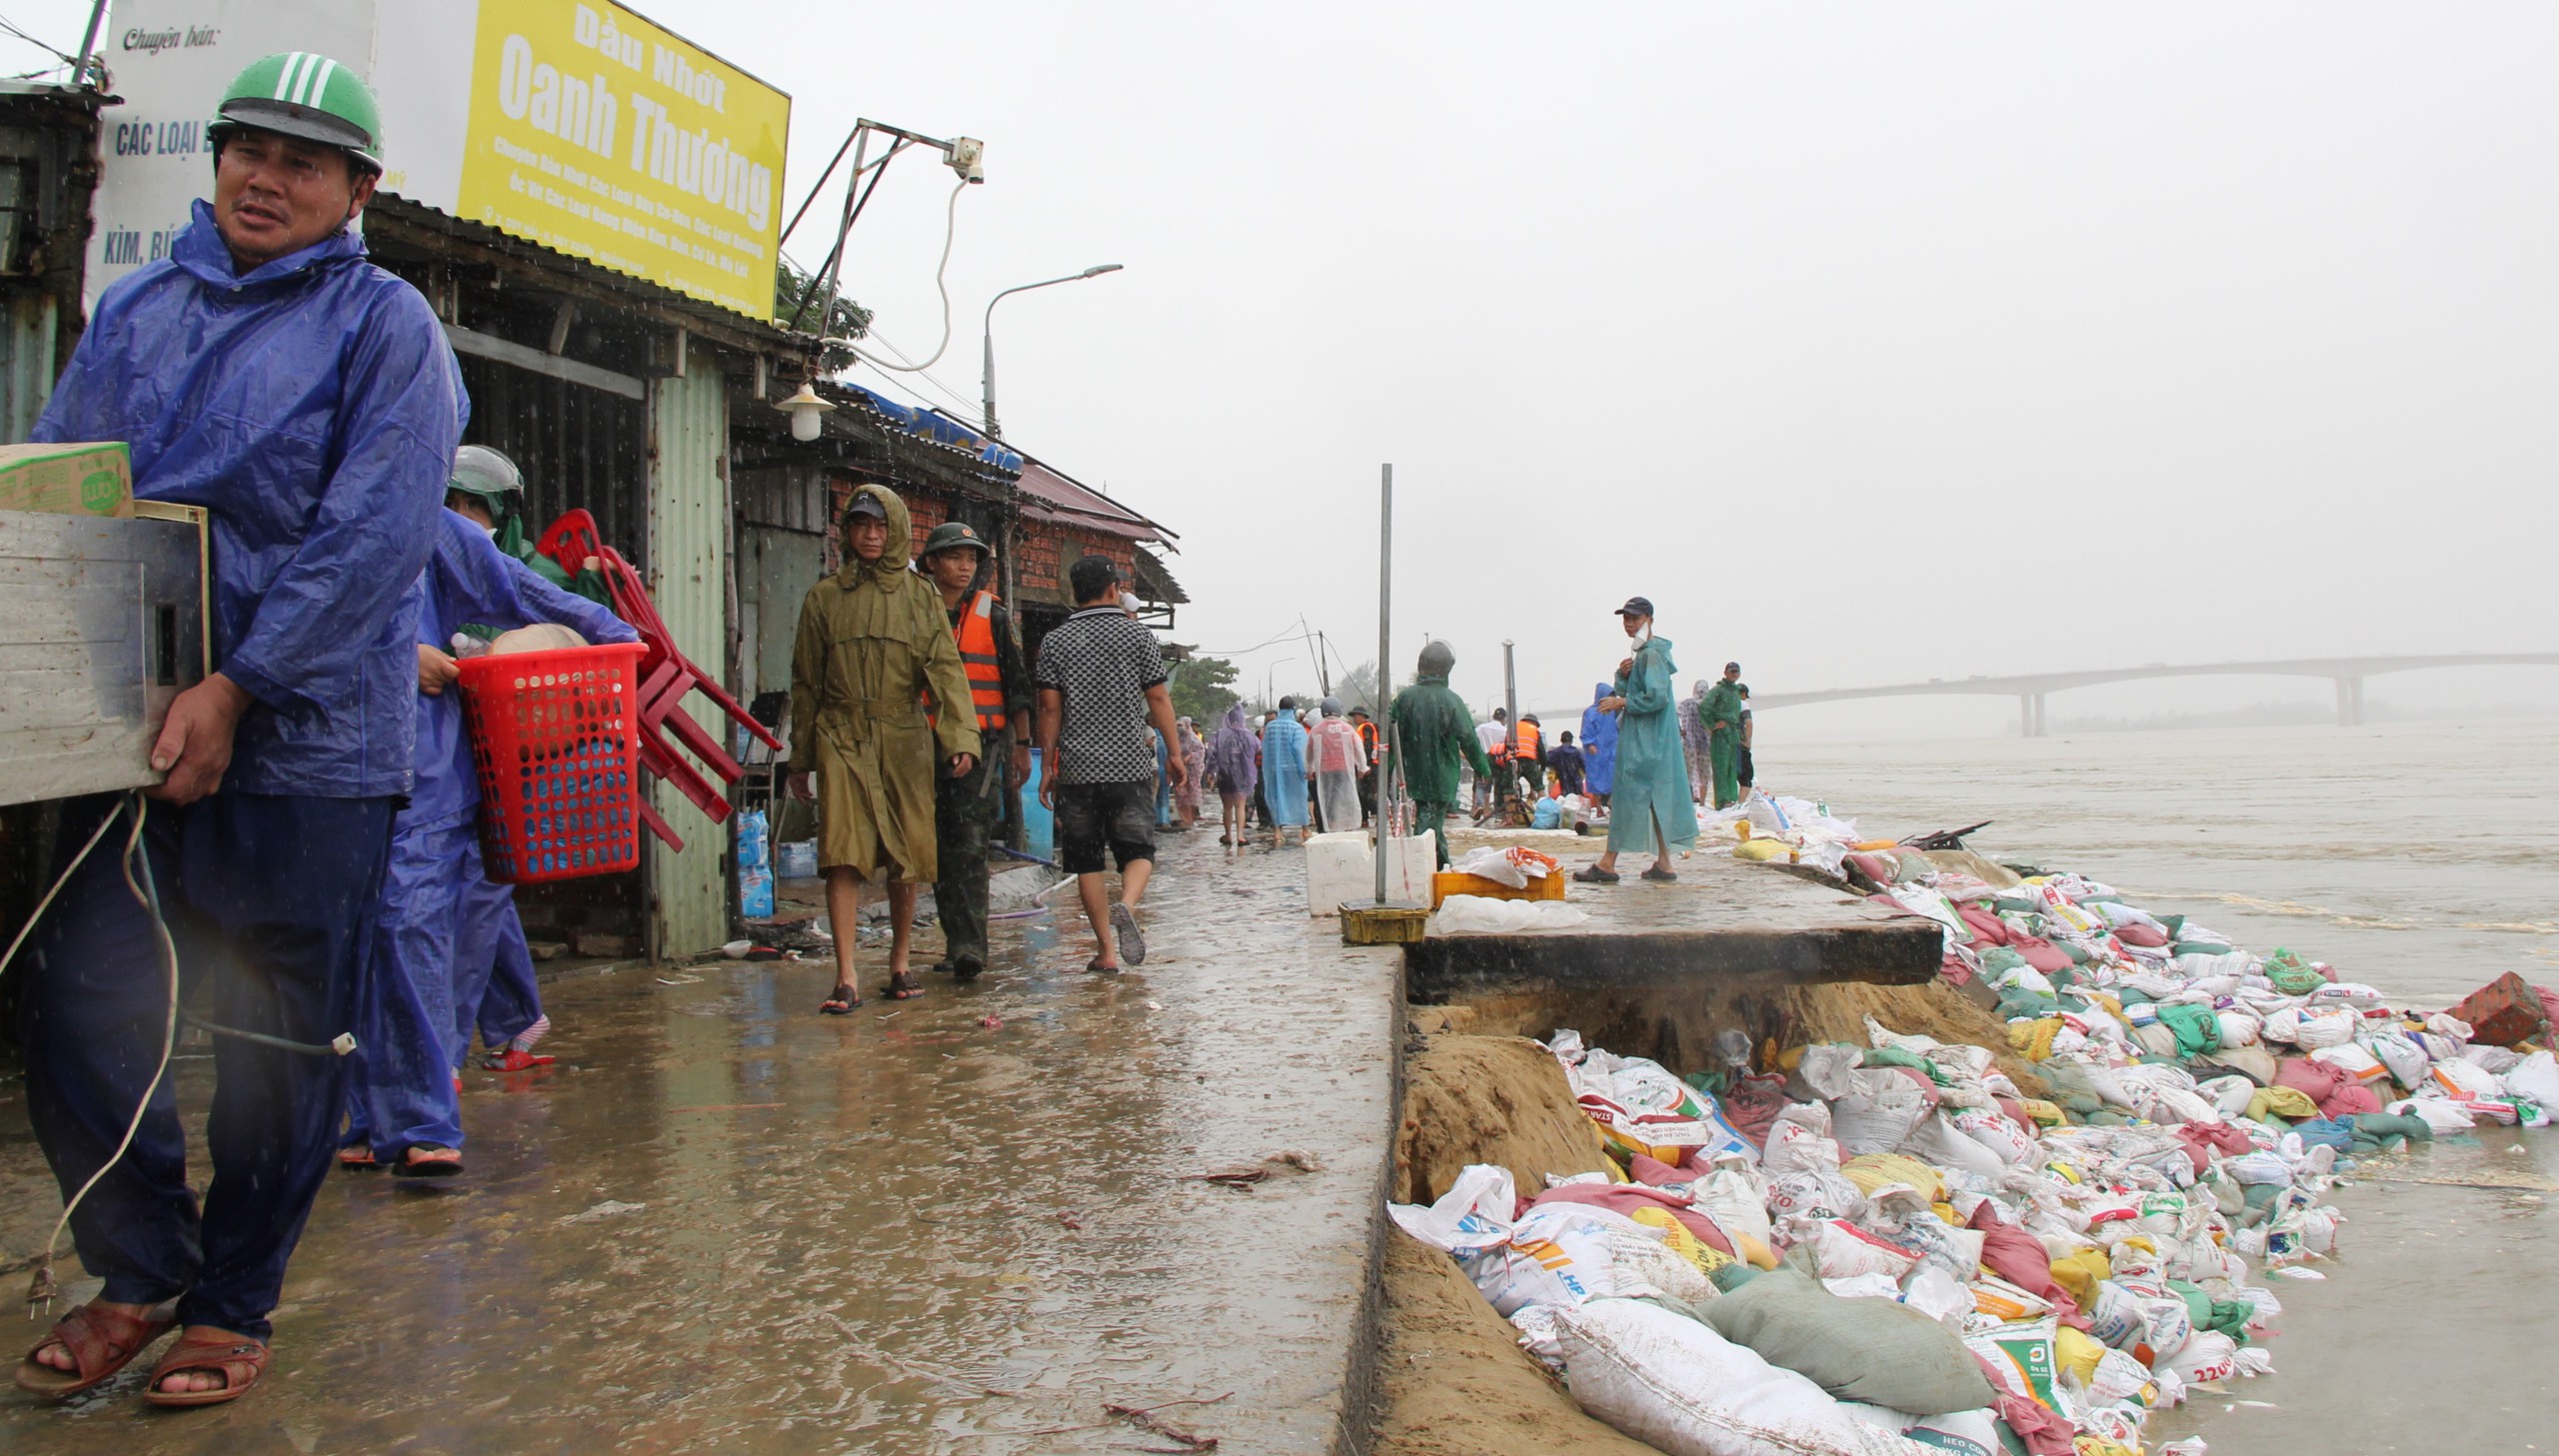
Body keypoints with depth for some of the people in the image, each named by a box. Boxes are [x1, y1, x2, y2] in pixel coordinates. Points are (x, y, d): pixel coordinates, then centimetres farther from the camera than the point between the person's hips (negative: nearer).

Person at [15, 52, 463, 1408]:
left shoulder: (385, 325, -1)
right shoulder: (132, 309, 14)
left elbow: (369, 540, -11)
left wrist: (236, 689, -17)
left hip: (307, 737, -4)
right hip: (128, 725, 5)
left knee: (279, 1041, 5)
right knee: (75, 1008, 4)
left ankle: (233, 1303, 23)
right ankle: (142, 1267, 26)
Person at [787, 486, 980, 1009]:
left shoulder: (921, 595, 8)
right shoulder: (823, 597, 10)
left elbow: (945, 668, -2)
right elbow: (805, 681, 14)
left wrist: (961, 736, -16)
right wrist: (800, 759, 13)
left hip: (906, 739, 0)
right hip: (841, 739, 0)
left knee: (907, 858, 6)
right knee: (842, 855, -10)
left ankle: (899, 964, 22)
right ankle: (846, 978, -10)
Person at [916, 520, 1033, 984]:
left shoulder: (993, 616, 6)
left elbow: (1016, 686, 9)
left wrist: (1021, 745, 3)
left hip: (981, 743, -3)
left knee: (969, 848, -12)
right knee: (940, 850, 5)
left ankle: (969, 947, -15)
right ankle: (958, 943, 14)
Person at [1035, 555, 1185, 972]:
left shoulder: (1055, 641, 4)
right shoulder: (1137, 635, 2)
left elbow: (1050, 708, 1)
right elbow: (1158, 699, 0)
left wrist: (1048, 768, 6)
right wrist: (1174, 753, 8)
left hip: (1077, 766, 1)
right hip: (1130, 764, -1)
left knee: (1086, 859, 8)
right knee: (1138, 848, 8)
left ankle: (1107, 949, 6)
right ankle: (1126, 905, -22)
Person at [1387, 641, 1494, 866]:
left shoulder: (1405, 697, -4)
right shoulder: (1451, 700, -11)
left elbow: (1392, 736, 0)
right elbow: (1469, 739, -9)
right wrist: (1483, 769, 3)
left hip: (1415, 777, 4)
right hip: (1442, 778, -4)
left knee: (1431, 823, 18)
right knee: (1430, 824, -2)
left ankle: (1445, 867, 31)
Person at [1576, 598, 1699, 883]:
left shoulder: (1651, 654, -14)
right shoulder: (1641, 653, 17)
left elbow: (1657, 697, -23)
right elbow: (1627, 693, 17)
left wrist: (1621, 703, -15)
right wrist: (1622, 675, -3)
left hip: (1644, 740, -10)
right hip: (1643, 738, 10)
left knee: (1627, 795, -8)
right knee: (1657, 797, 8)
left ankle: (1608, 864, -7)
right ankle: (1663, 863, 10)